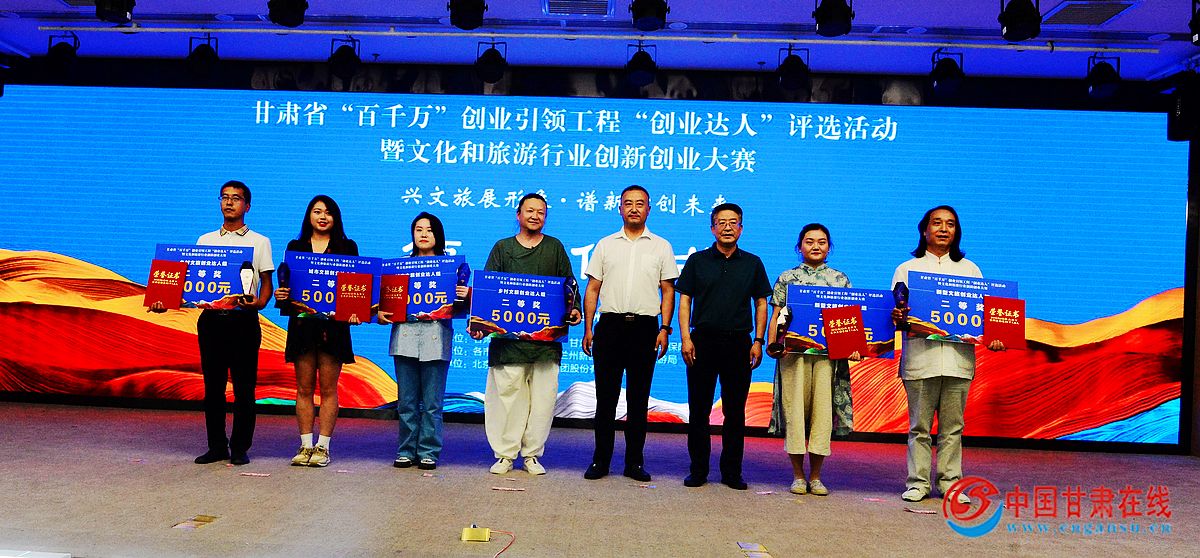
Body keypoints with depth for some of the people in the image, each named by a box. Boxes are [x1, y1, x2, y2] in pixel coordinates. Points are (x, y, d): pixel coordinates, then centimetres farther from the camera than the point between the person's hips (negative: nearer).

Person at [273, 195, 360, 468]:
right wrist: (281, 294, -11)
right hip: (302, 322, 2)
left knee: (328, 389, 2)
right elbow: (286, 282, 11)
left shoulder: (347, 247, 8)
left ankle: (323, 447, 8)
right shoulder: (295, 246, 13)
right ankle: (305, 446, 12)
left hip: (333, 324, -2)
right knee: (304, 388, 5)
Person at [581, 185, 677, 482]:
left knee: (639, 399, 5)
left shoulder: (661, 246, 9)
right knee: (605, 396, 3)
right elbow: (592, 289, 10)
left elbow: (668, 291, 7)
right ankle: (601, 459, 11)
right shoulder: (606, 245, 11)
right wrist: (588, 329, 2)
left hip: (645, 327, 0)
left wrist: (664, 329, -4)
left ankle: (634, 461, 13)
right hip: (610, 325, 1)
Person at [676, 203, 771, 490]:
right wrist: (686, 338, -6)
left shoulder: (752, 263, 10)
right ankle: (698, 470, 12)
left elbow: (761, 304, 11)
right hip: (703, 341, -1)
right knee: (699, 409, 2)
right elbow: (684, 301, 5)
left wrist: (758, 341, 1)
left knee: (735, 412, 5)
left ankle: (732, 472, 14)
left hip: (739, 343, 1)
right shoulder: (698, 260, 7)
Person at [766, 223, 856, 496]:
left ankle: (816, 476, 10)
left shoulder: (840, 279, 13)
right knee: (795, 408, -1)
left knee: (822, 409, -1)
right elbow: (776, 315, 7)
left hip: (829, 352, 1)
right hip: (793, 351, -1)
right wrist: (771, 344, -7)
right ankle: (798, 475, 10)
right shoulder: (786, 278, 10)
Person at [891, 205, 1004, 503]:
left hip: (958, 357, 1)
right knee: (919, 425, 1)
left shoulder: (969, 269, 17)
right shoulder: (907, 269, 13)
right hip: (920, 356, -1)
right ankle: (918, 482, 8)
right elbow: (896, 312, 6)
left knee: (952, 425, 4)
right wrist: (897, 317, -18)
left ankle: (950, 482, 12)